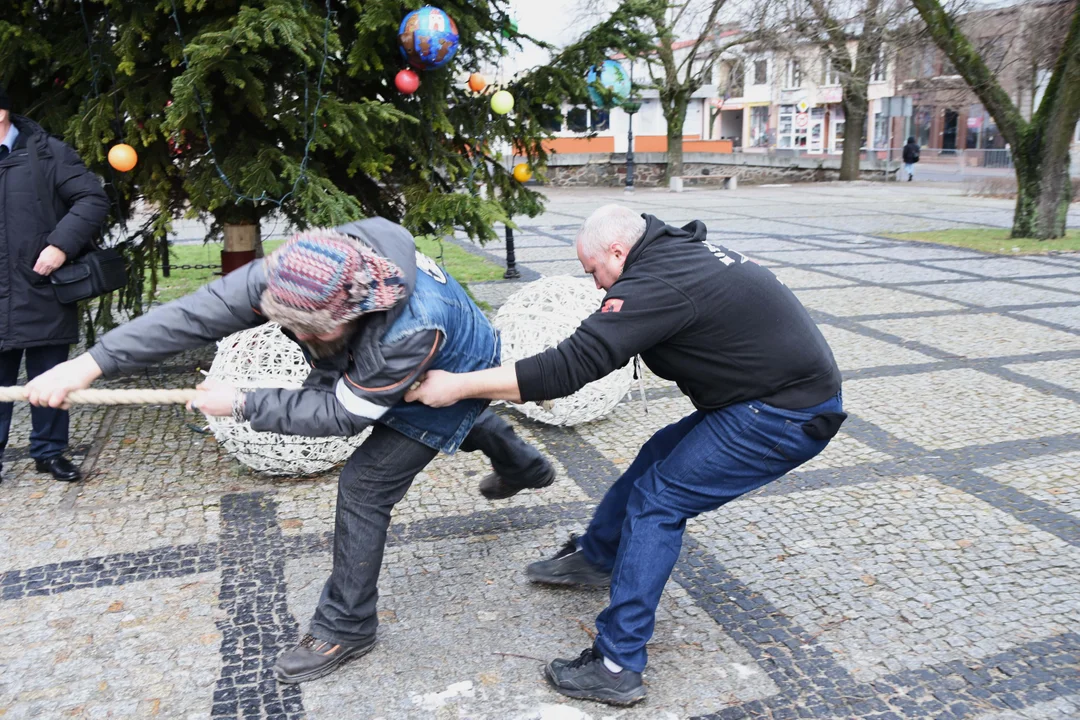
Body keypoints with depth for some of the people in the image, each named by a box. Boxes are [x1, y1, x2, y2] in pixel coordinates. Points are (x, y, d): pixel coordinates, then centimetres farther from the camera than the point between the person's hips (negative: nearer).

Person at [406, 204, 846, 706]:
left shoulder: (655, 283, -21)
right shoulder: (682, 251, 8)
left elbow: (570, 367, -25)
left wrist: (458, 386, -19)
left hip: (787, 417, -10)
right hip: (790, 387, 10)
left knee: (657, 501, -7)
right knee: (658, 457, 17)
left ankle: (616, 668, 0)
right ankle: (594, 556, 38)